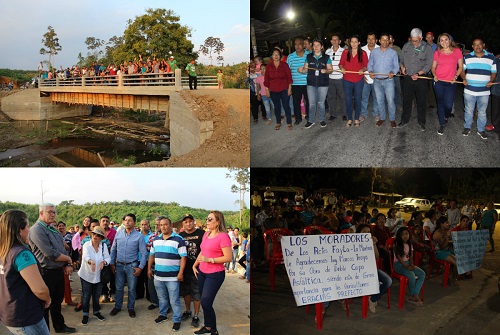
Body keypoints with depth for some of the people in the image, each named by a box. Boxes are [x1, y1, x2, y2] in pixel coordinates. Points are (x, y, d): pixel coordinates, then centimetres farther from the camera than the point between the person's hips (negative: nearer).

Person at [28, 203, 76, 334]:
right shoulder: (37, 230, -18)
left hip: (59, 271, 9)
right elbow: (51, 254, -24)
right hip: (47, 273, -8)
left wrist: (67, 265, -1)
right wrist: (68, 259, -10)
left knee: (57, 301, 22)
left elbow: (62, 248, 14)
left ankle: (59, 326, 37)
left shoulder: (53, 229, 10)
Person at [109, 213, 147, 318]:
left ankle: (131, 308, 24)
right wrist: (112, 263, 5)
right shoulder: (118, 233, 0)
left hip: (132, 266, -2)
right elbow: (113, 249, 8)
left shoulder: (139, 236, -7)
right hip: (119, 265, 2)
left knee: (132, 289, 8)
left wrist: (140, 267, -8)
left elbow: (143, 253, -5)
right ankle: (117, 306, 28)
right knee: (119, 288, 12)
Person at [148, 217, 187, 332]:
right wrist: (149, 269, 12)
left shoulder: (178, 239, -9)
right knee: (162, 298, 18)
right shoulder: (156, 239, 9)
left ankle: (177, 320, 11)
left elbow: (183, 257, -11)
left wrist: (181, 272, -15)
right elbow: (152, 255, 17)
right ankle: (163, 314, 35)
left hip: (172, 277, -5)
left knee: (174, 300, 0)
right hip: (158, 275, 5)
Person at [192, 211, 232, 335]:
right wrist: (195, 265, 14)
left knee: (206, 303, -8)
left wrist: (209, 260, -22)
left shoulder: (223, 236, -16)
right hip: (202, 272, 7)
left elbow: (228, 258, -20)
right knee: (204, 302, 12)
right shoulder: (206, 234, 7)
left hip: (215, 274, -7)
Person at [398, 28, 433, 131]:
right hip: (407, 78, 3)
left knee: (421, 102, 6)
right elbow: (401, 58, 15)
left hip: (421, 79, -3)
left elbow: (428, 64, -8)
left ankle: (421, 122, 19)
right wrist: (402, 67, -5)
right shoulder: (406, 46, 4)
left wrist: (418, 74, -18)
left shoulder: (427, 48, -6)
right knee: (406, 100, 11)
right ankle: (405, 120, 25)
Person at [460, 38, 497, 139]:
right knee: (468, 110, 10)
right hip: (469, 90, 0)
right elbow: (462, 70, 9)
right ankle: (467, 127, 27)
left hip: (484, 91, 0)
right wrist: (464, 79, -9)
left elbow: (494, 72, 7)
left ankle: (481, 130, 22)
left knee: (482, 112, 9)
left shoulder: (491, 57, 3)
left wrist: (491, 81, -11)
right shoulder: (467, 57, 3)